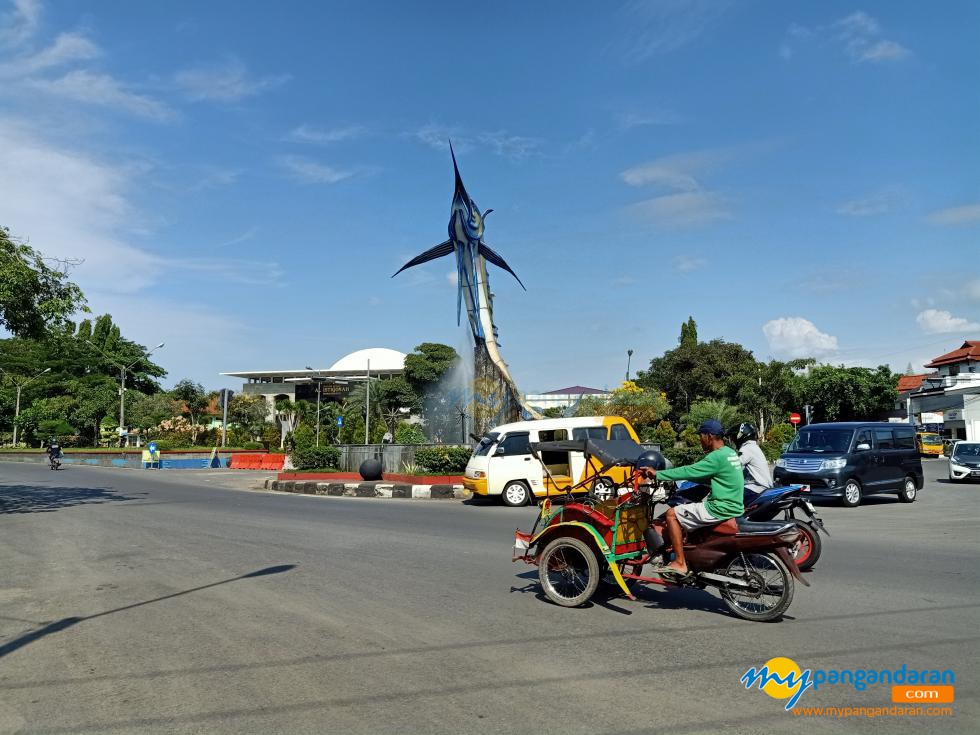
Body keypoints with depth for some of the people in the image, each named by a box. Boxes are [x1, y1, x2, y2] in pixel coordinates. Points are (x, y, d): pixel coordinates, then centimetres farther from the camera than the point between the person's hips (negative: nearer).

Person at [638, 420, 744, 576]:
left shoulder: (717, 457, -19)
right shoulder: (729, 452, 12)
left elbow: (688, 472, -19)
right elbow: (707, 478, 18)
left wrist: (657, 474, -11)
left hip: (720, 509, -10)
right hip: (733, 506, 10)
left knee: (672, 514, -6)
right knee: (684, 512, 24)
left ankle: (680, 563, -5)